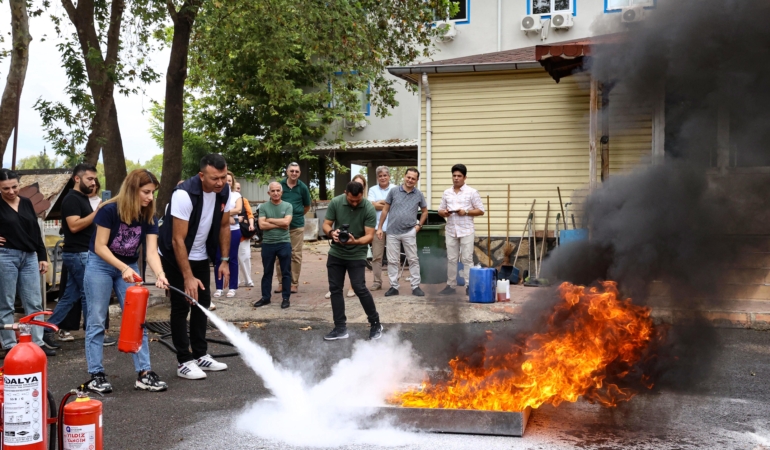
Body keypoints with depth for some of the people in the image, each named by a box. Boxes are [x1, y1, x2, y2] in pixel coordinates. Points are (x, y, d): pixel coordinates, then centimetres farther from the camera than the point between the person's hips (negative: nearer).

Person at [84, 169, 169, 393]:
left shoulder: (148, 217, -8)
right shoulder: (110, 210, -21)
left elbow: (151, 251, -16)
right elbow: (100, 247, -20)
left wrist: (159, 274, -35)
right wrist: (123, 268, -32)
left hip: (129, 268, 5)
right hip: (100, 265, -5)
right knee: (97, 322, -2)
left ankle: (144, 374, 1)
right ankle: (96, 375, 5)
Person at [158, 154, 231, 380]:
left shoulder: (224, 191, -11)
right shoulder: (184, 194, -31)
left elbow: (224, 226, 3)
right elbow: (178, 240, -29)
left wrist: (224, 261, -1)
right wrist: (188, 277, -29)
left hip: (201, 256, 6)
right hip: (175, 257, -6)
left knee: (203, 304, 9)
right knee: (181, 307, -4)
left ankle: (200, 355, 19)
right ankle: (184, 361, 2)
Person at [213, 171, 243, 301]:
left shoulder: (236, 195, 6)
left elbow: (238, 209, -9)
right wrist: (228, 217, -17)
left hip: (233, 230, 0)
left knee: (232, 259, 4)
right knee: (218, 259, 3)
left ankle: (232, 287, 10)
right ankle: (219, 287, 10)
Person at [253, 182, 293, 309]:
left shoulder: (288, 206, 0)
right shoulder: (263, 207, 1)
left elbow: (286, 222, -14)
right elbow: (262, 225, -10)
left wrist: (270, 220, -8)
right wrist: (279, 225, -11)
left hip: (284, 243, -1)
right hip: (267, 244, 1)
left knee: (286, 272, 5)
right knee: (267, 272, 11)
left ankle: (286, 298, 14)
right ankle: (265, 297, 21)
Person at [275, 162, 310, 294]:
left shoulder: (303, 187, -1)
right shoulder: (280, 185, -1)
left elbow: (307, 206, 12)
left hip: (297, 226, -1)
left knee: (296, 255, 5)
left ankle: (294, 283, 12)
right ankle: (281, 282, 13)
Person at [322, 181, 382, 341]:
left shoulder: (369, 209, -18)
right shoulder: (335, 203, -10)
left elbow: (369, 235, -19)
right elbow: (326, 225, -5)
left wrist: (355, 241, -38)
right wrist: (331, 233, -28)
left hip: (357, 255, -4)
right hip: (335, 253, 4)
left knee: (360, 288, -11)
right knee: (335, 289, 6)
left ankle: (375, 324, 6)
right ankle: (340, 328, 15)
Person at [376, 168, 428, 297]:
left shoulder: (419, 195, 2)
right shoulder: (394, 191, 0)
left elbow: (424, 211, 16)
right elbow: (385, 210, 5)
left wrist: (419, 225, 4)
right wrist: (380, 227, 2)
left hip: (409, 232, 0)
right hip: (392, 232, 0)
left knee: (413, 260, 3)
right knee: (392, 261, 5)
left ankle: (416, 287, 11)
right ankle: (394, 287, 14)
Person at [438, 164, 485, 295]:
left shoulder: (472, 192, -1)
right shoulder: (446, 193, 11)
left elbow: (481, 211, -2)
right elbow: (440, 210, 14)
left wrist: (466, 212, -15)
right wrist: (443, 213, -10)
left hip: (466, 231, -4)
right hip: (451, 231, 4)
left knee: (467, 259, -3)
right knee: (451, 259, 7)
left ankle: (469, 286, 0)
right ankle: (451, 285, 14)